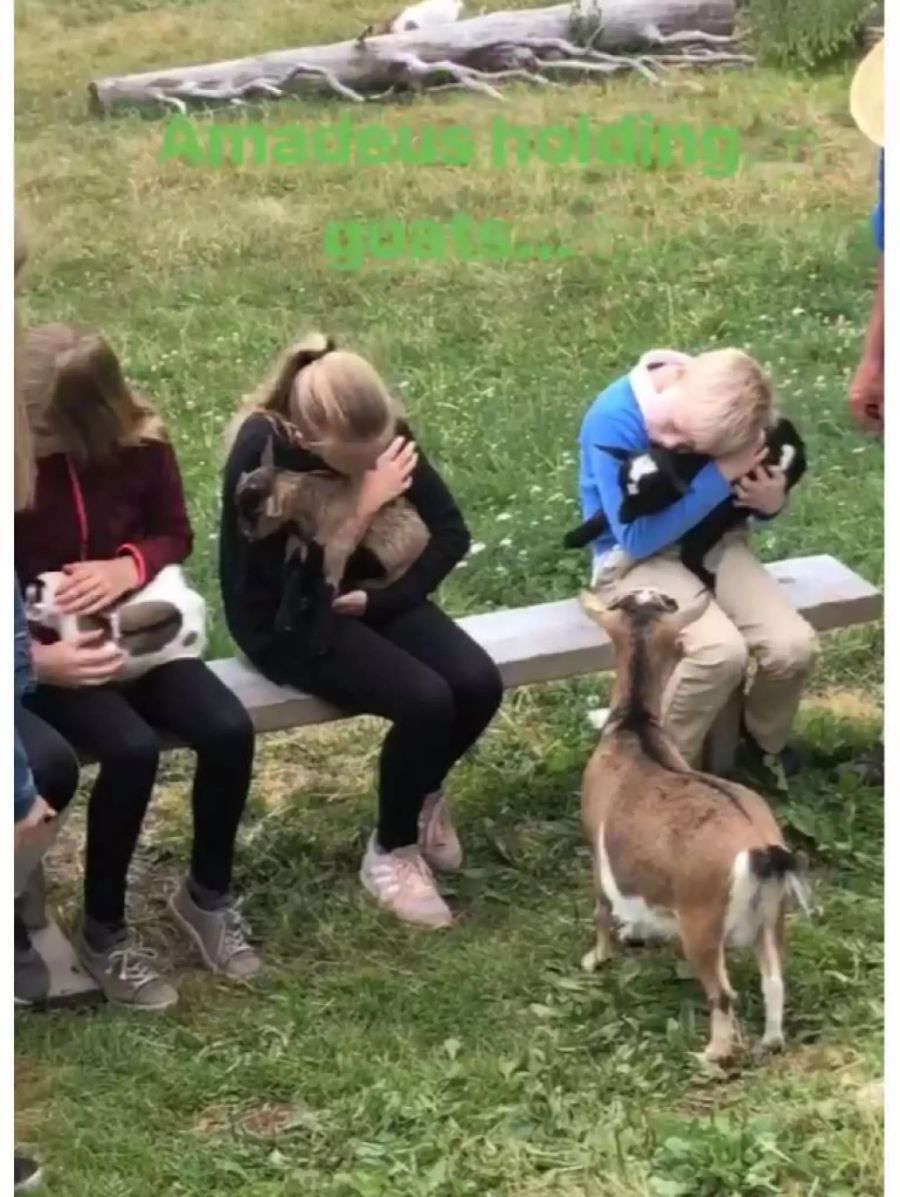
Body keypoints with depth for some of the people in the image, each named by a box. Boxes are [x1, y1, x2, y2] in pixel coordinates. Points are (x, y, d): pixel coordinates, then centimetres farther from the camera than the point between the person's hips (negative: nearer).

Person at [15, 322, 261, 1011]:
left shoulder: (140, 444, -9)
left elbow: (176, 535, 6)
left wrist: (131, 566, -17)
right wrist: (36, 657, -29)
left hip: (133, 632, 4)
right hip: (44, 652, -4)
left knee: (229, 731, -19)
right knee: (132, 751, -29)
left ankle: (207, 895, 8)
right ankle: (103, 932, -6)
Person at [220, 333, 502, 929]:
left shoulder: (383, 432, -13)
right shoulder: (261, 453, -29)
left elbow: (452, 531, -6)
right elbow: (296, 583, -28)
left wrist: (380, 600, -17)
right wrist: (367, 505, -28)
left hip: (363, 595, 5)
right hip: (284, 619, -5)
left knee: (479, 684, -16)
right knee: (425, 700, -26)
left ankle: (423, 795, 15)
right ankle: (390, 851, -1)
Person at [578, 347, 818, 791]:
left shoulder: (720, 416, -9)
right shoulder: (614, 420, -25)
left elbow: (753, 477, 10)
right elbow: (637, 538, -25)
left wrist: (769, 501, -15)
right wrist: (720, 477, -29)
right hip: (634, 559, -5)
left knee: (793, 646, -19)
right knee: (721, 650, -32)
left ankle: (765, 740, 14)